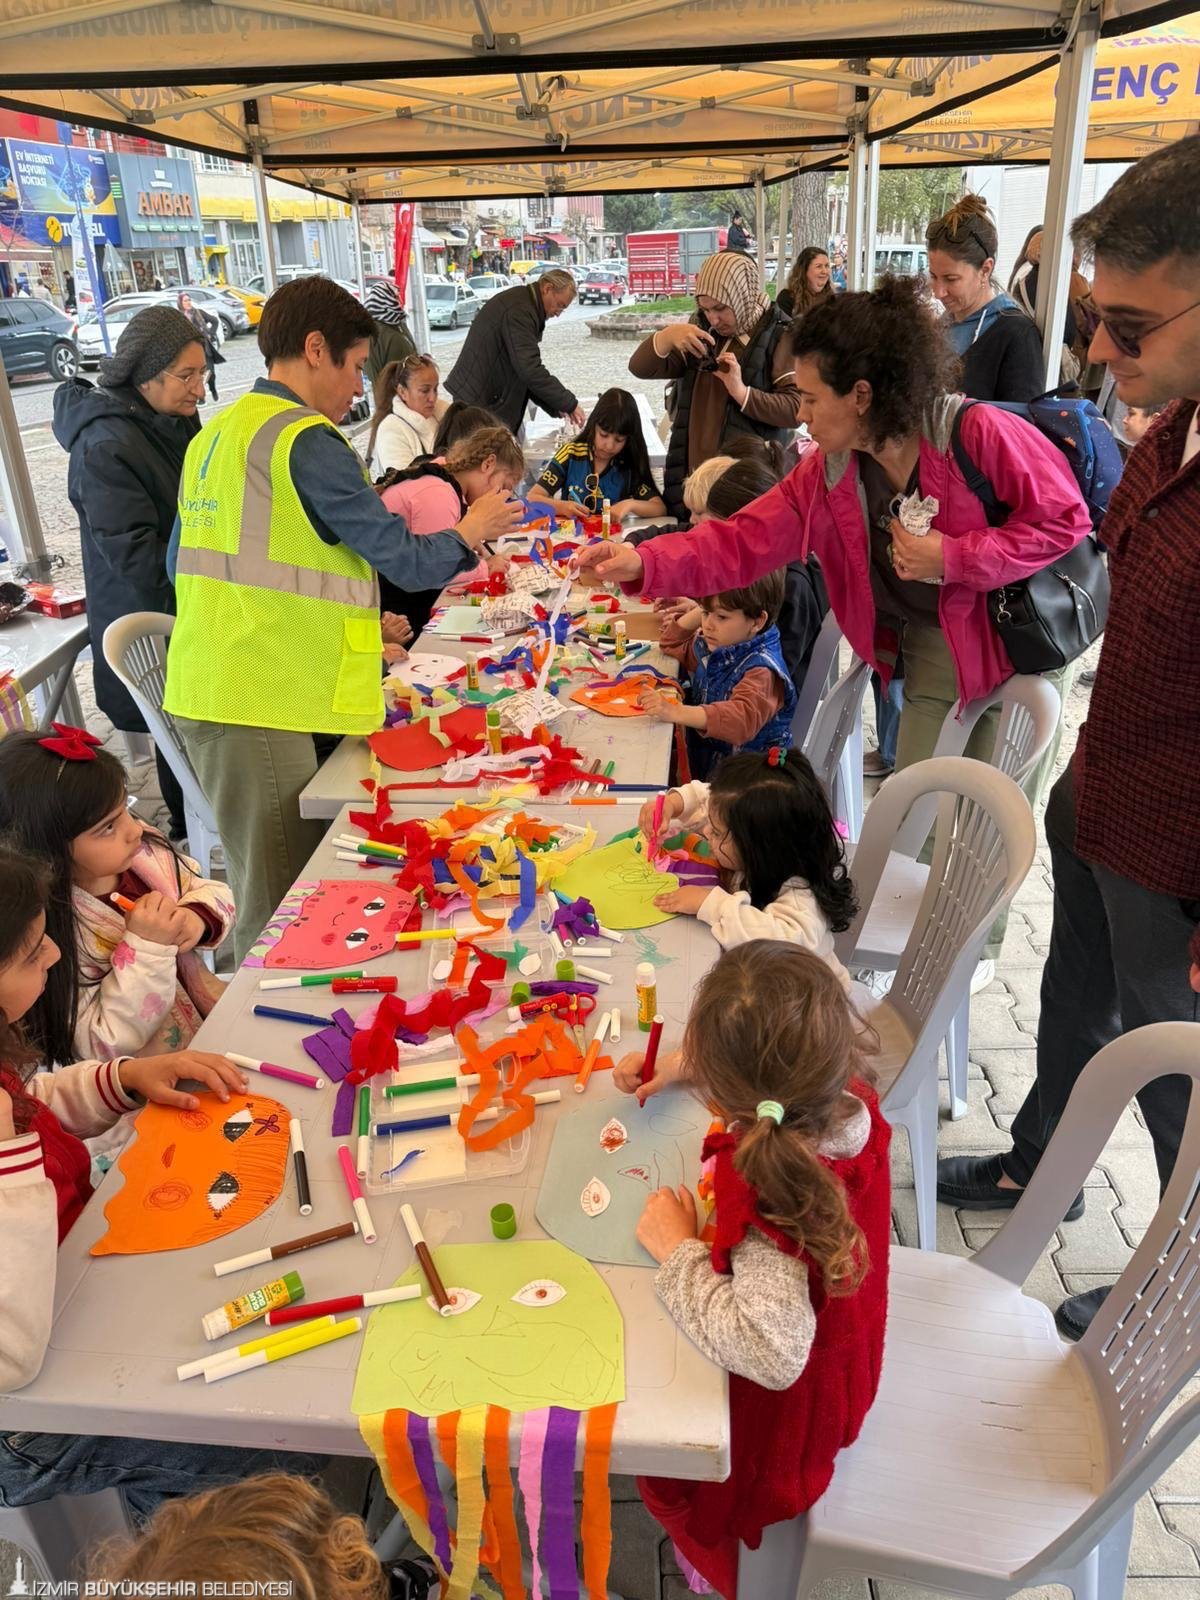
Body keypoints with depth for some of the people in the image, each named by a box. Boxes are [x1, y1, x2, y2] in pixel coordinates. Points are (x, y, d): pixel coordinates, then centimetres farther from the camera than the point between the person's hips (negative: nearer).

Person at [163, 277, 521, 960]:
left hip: (204, 691, 9)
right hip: (263, 705, -9)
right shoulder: (308, 441, -11)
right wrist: (471, 529, 11)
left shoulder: (214, 435, 16)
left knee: (274, 896, 16)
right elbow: (406, 560, -10)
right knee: (281, 913, -1)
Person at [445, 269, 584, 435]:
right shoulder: (518, 310, -20)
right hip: (479, 403, -10)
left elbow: (527, 367, 17)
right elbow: (530, 370, -28)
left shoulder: (524, 304, 14)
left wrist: (557, 407, 7)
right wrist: (570, 404, -21)